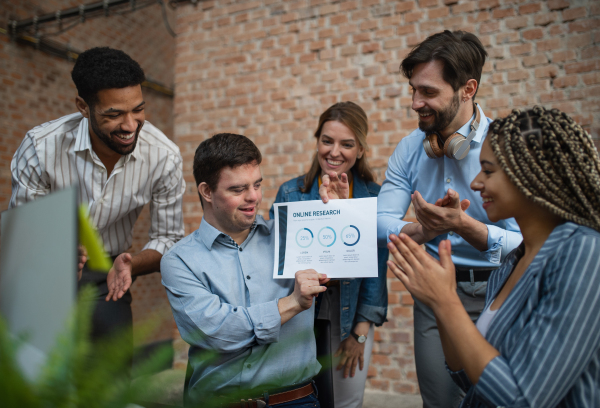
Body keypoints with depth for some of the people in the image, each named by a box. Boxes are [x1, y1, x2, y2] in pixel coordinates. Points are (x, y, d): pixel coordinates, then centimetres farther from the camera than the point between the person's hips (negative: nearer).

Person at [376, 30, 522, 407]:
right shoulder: (410, 149, -3)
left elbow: (523, 244, -20)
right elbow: (381, 222, -9)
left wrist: (462, 224, -37)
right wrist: (422, 231, -29)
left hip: (496, 294, -3)